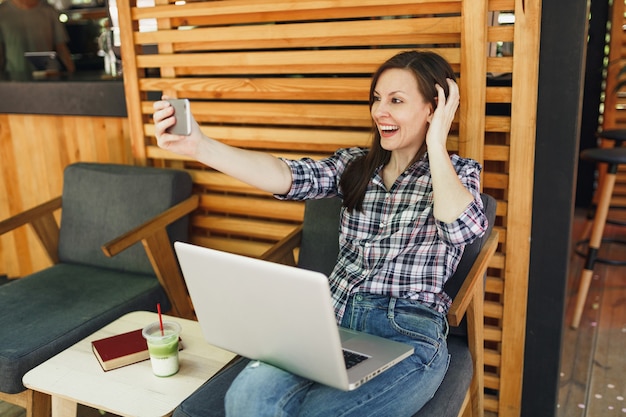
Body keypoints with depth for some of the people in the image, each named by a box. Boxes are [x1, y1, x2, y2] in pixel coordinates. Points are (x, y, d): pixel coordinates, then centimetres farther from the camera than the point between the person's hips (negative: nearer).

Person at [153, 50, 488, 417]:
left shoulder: (460, 172, 5)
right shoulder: (355, 165, 13)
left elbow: (463, 229, -19)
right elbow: (289, 177, -7)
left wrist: (436, 144, -11)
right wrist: (200, 147, -21)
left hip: (409, 336, -3)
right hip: (334, 318, 3)